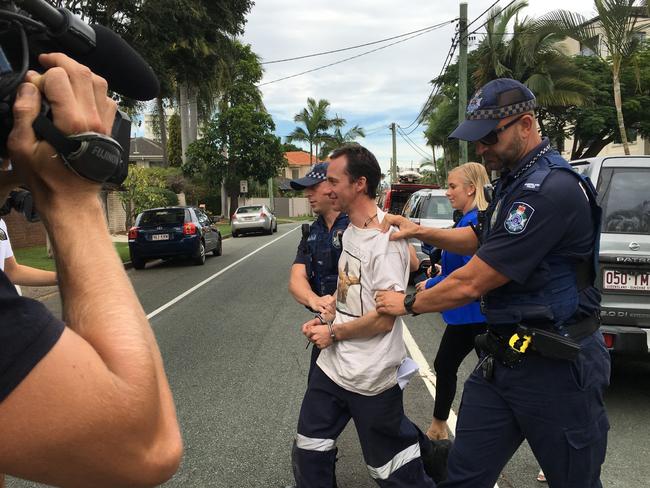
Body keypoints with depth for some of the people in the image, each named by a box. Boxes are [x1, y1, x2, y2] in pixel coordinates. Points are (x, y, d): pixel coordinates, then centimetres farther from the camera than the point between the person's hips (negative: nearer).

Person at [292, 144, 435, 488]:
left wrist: (333, 333, -11)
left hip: (371, 379, -9)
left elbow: (384, 318, -23)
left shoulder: (386, 238, -21)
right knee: (309, 454, 18)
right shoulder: (349, 231, 8)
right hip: (332, 366, 9)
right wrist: (323, 320, 3)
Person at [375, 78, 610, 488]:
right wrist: (419, 232, 11)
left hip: (556, 364, -9)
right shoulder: (514, 180, 10)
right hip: (503, 357, 9)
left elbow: (472, 284, -22)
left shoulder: (552, 189, -23)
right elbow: (479, 239, 26)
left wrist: (408, 304, -5)